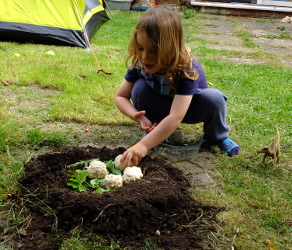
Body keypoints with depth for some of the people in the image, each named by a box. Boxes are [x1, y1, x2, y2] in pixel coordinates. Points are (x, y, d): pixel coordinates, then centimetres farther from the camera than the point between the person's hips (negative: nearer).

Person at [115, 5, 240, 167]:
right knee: (140, 87, -27)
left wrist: (143, 146, -59)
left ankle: (217, 136, -2)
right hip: (162, 107, 2)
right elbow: (120, 97, -14)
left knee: (214, 98, -34)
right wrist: (137, 116, -36)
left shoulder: (187, 70, -39)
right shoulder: (140, 64, -26)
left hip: (190, 107, -2)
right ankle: (154, 132, -5)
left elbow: (175, 118, -50)